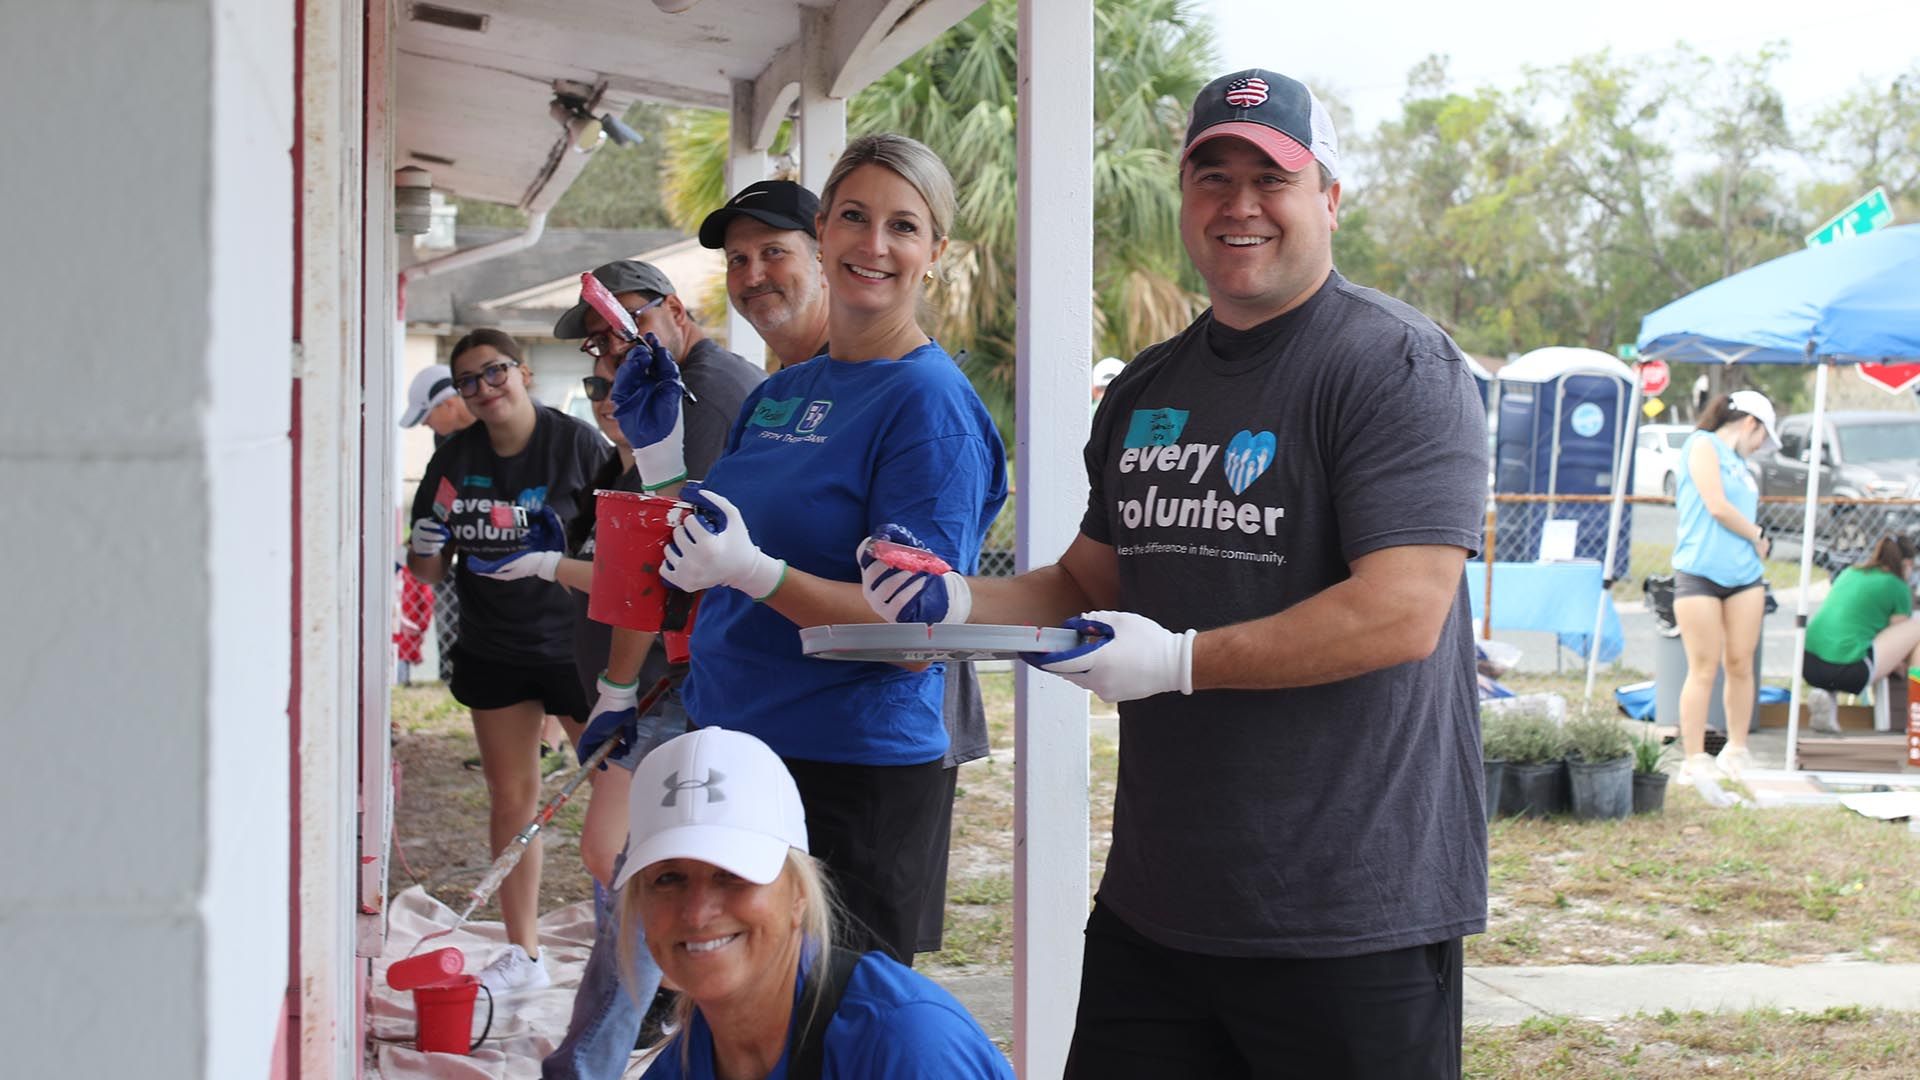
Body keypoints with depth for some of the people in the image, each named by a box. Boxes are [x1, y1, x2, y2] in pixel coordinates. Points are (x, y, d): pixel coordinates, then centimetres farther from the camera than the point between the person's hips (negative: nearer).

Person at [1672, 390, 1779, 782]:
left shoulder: (1738, 462, 22)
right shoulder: (1703, 445, -3)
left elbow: (1744, 514, 19)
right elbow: (1717, 506, -10)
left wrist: (1757, 541, 1)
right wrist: (1757, 537, 2)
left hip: (1744, 574, 7)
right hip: (1700, 571, -7)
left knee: (1740, 664, 6)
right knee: (1704, 669, -6)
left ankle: (1737, 750, 18)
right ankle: (1694, 760, -2)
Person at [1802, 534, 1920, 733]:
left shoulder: (1849, 573, 24)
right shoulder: (1898, 587, 6)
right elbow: (1897, 640, 14)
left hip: (1809, 666, 6)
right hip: (1847, 669, -6)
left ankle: (1826, 694, 10)